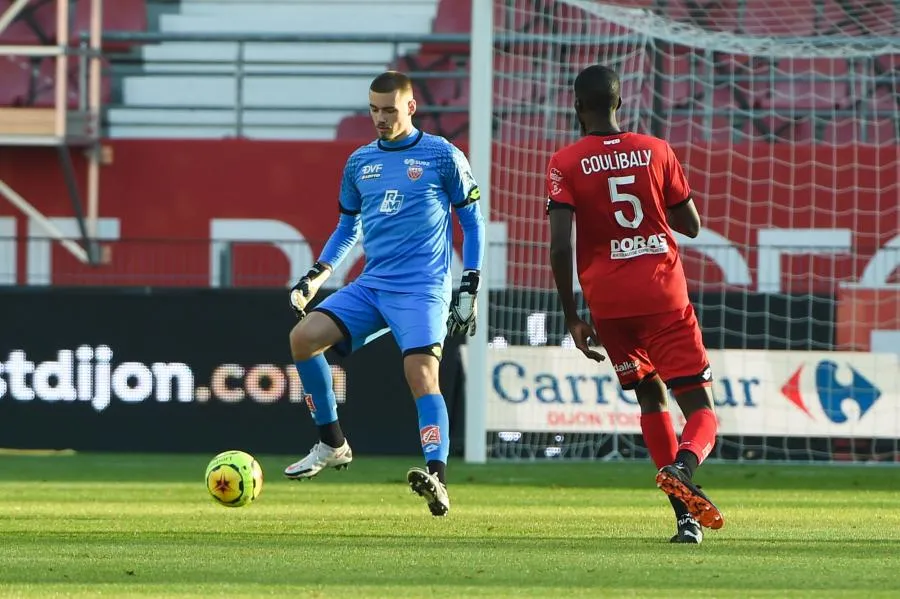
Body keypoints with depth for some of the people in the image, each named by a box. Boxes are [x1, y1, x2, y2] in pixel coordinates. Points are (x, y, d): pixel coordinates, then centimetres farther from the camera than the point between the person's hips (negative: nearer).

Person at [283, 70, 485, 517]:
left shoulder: (442, 155, 1)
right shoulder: (360, 162, 14)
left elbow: (472, 224, 4)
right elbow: (348, 228, 26)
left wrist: (469, 291, -3)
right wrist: (315, 277, 12)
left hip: (423, 288, -5)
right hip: (370, 285, 5)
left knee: (422, 374, -25)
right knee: (303, 337, -13)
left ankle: (437, 477, -37)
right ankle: (332, 445, 1)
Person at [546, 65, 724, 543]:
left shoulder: (565, 164, -1)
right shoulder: (656, 151, 3)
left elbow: (561, 246, -10)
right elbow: (691, 225, 10)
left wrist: (571, 318, -4)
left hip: (607, 302, 1)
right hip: (664, 296, -1)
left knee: (650, 399, 19)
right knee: (701, 410, 1)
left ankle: (686, 516, 11)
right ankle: (682, 467, -34)